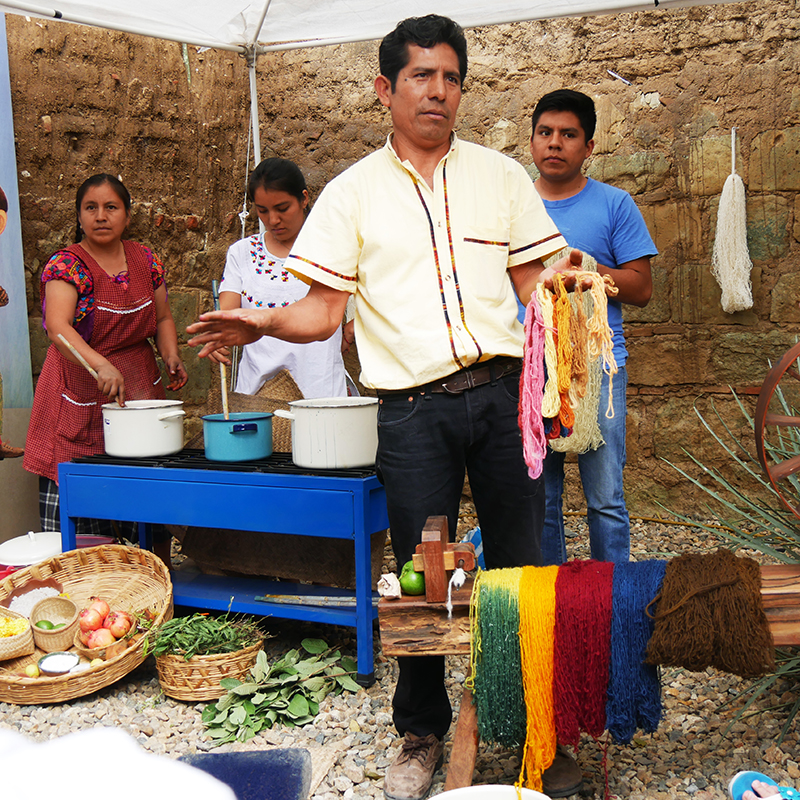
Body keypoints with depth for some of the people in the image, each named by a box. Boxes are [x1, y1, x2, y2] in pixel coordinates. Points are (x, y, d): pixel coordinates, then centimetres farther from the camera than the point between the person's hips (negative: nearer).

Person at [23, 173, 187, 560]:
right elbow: (57, 325, -24)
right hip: (83, 400, -4)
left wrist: (171, 355, -2)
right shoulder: (65, 265, -8)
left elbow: (163, 318, 19)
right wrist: (101, 365, -40)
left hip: (140, 391, 4)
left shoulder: (146, 260, 8)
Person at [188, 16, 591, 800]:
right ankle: (421, 732, 28)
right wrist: (265, 322, -16)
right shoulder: (352, 192, 7)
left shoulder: (499, 174, 11)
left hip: (500, 391, 1)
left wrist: (562, 277, -11)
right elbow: (325, 309, 2)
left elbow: (533, 281, 11)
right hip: (412, 410, -1)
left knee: (519, 566, 7)